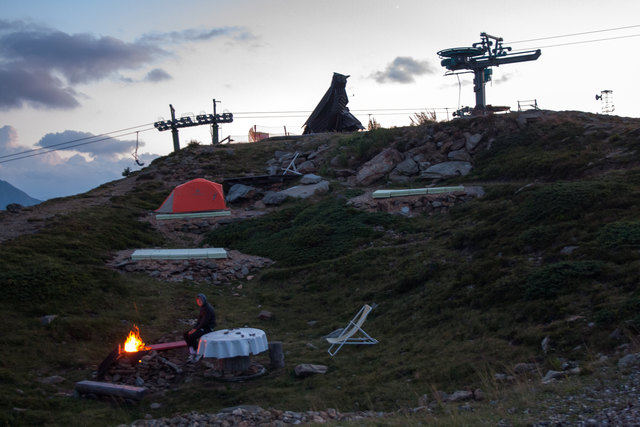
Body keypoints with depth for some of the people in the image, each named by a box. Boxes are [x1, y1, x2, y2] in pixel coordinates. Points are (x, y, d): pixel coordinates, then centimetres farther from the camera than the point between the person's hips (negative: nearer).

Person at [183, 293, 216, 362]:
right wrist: (194, 328, 1)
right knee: (186, 334, -3)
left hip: (208, 328, -10)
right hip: (202, 327, 10)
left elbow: (204, 322, -24)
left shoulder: (208, 309, -21)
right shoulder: (202, 307, 10)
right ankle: (192, 353, 1)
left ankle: (198, 353, -6)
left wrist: (195, 329, -17)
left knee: (191, 336, -25)